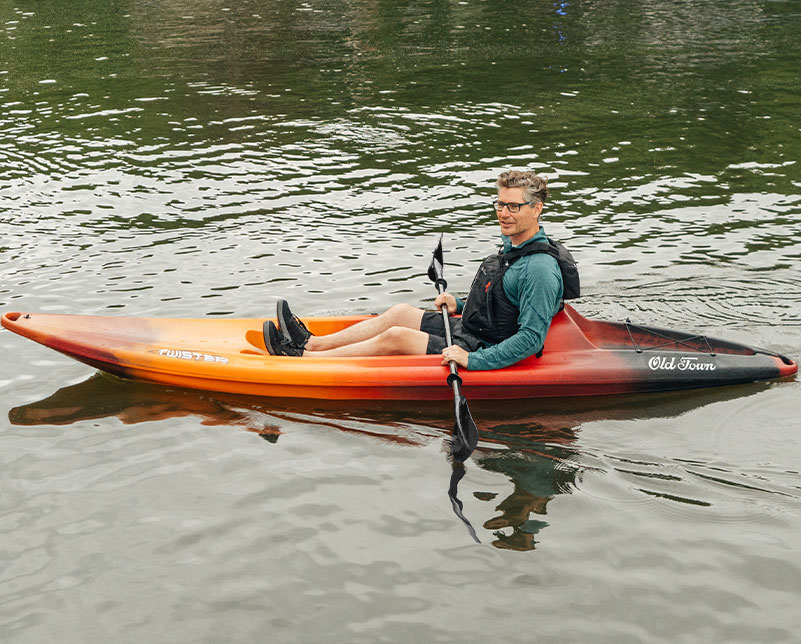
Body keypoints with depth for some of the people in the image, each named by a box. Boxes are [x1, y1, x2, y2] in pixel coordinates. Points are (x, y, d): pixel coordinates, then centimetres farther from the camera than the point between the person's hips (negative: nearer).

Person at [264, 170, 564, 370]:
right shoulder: (514, 246, 8)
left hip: (483, 353, -10)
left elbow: (532, 338, -30)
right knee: (401, 312, 6)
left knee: (396, 337, -14)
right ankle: (312, 343, 12)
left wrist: (472, 360, -32)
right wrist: (460, 303, 10)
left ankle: (302, 359, -5)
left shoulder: (539, 270, -24)